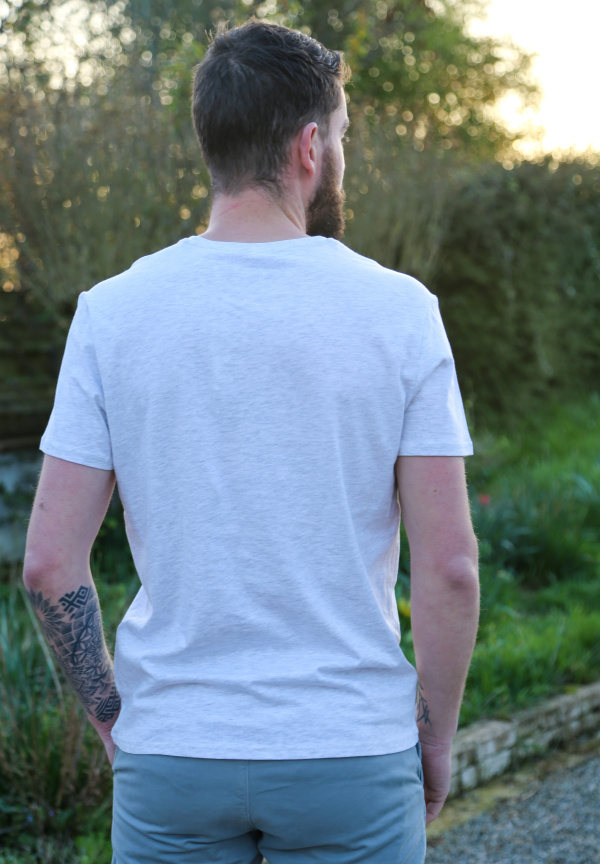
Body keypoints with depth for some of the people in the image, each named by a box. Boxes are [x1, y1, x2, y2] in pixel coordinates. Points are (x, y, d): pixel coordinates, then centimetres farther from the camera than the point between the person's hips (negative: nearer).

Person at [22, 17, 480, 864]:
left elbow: (49, 562, -6)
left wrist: (112, 719, 9)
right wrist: (436, 741, 4)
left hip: (169, 759, 2)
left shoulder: (113, 312, -5)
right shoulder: (398, 310, -8)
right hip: (351, 758, -1)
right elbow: (448, 565, -10)